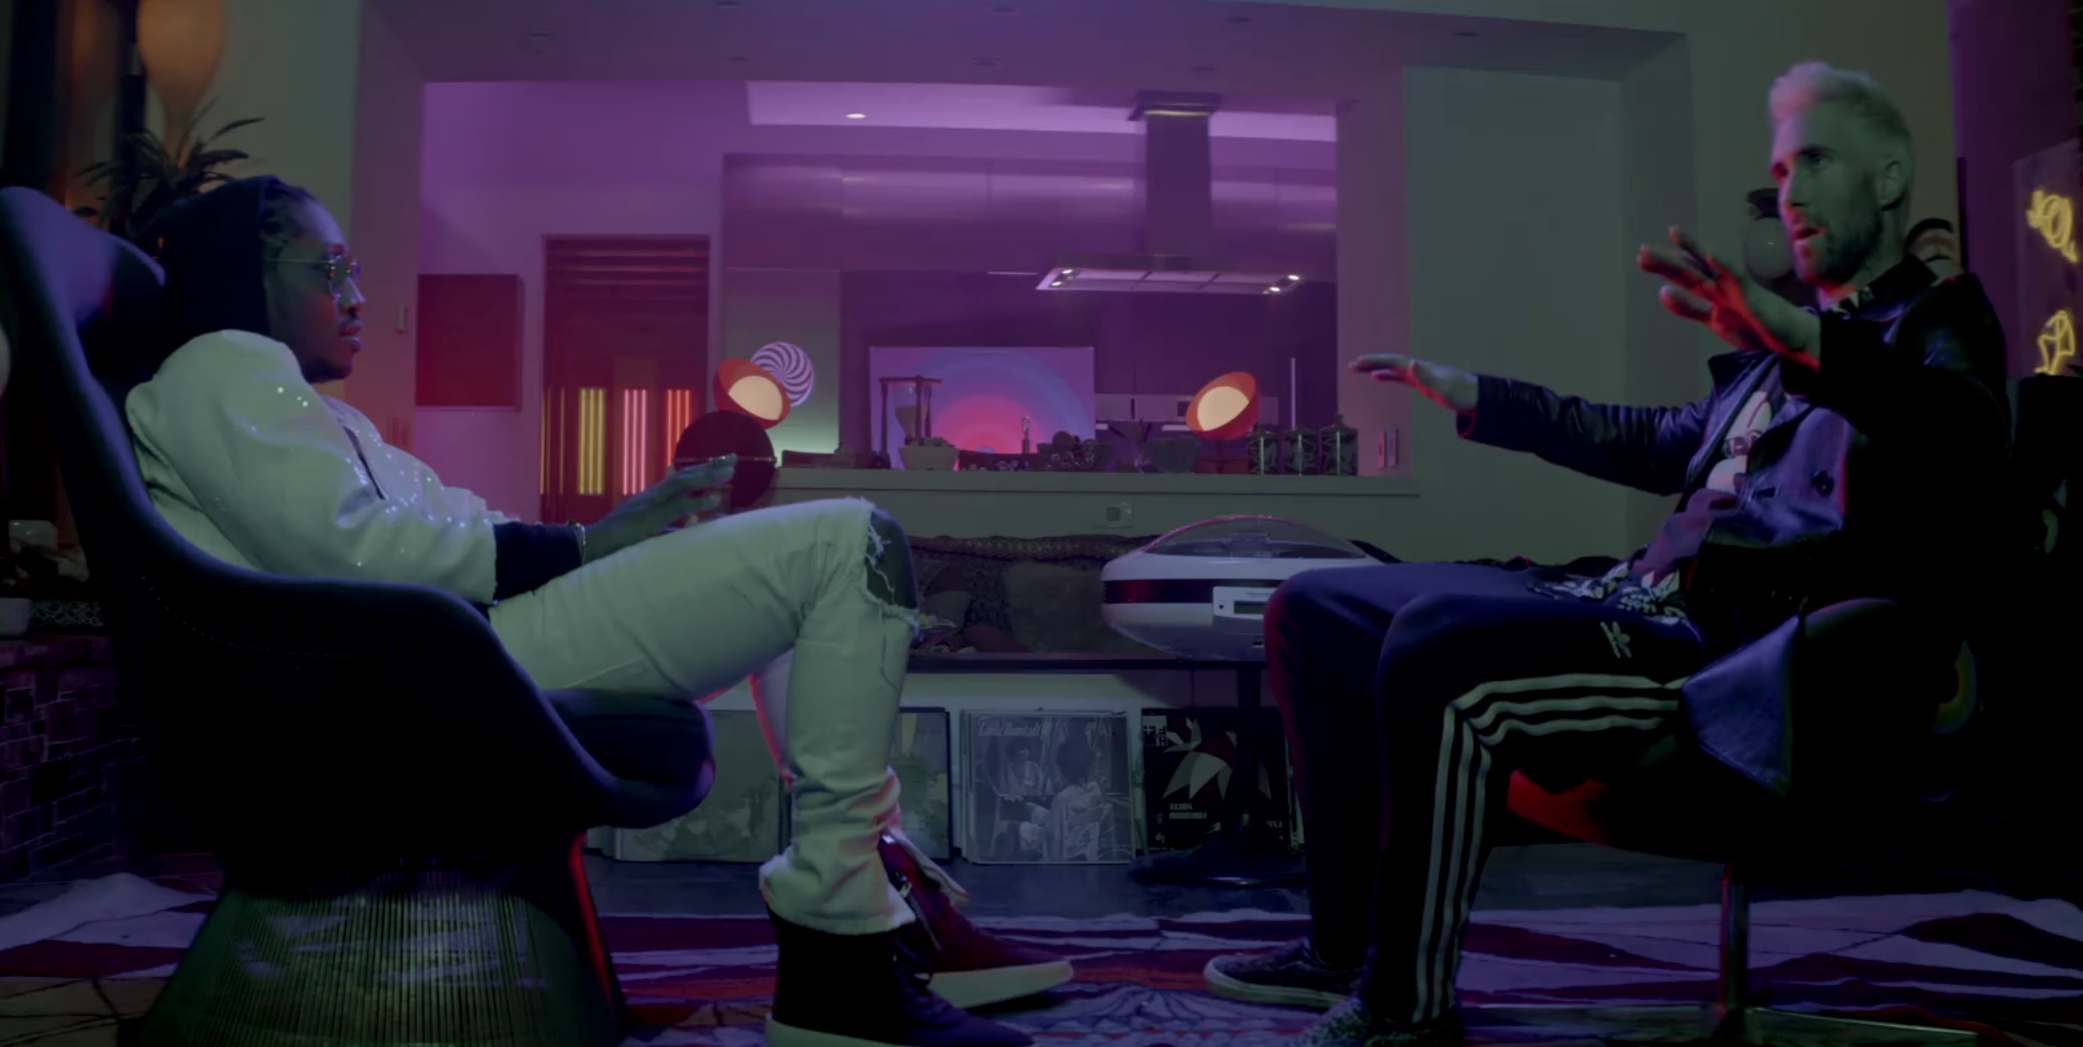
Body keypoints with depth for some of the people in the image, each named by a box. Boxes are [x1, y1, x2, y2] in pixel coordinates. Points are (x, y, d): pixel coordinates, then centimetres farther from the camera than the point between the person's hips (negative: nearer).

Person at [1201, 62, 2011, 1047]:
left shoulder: (1933, 325, 2)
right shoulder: (1797, 337, 27)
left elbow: (1972, 432, -23)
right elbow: (1669, 445, 39)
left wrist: (1800, 334, -41)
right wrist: (1476, 397, 39)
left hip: (1732, 660, -9)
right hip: (1648, 609, 9)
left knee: (1436, 645, -34)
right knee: (1314, 613, 7)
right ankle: (1345, 948, 9)